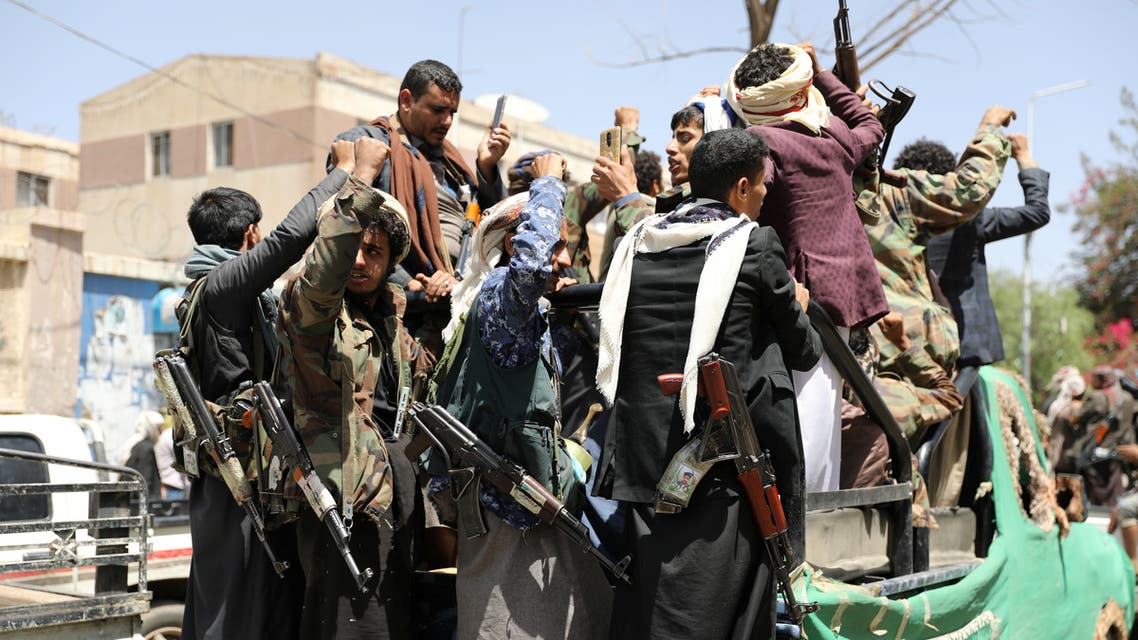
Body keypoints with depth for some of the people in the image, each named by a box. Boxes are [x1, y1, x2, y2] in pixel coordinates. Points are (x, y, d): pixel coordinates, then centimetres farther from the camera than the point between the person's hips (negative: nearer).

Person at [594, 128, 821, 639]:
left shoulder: (639, 241, 9)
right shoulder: (754, 243, -5)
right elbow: (802, 349, 6)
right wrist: (805, 328, 28)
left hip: (643, 458, 5)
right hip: (723, 463, -5)